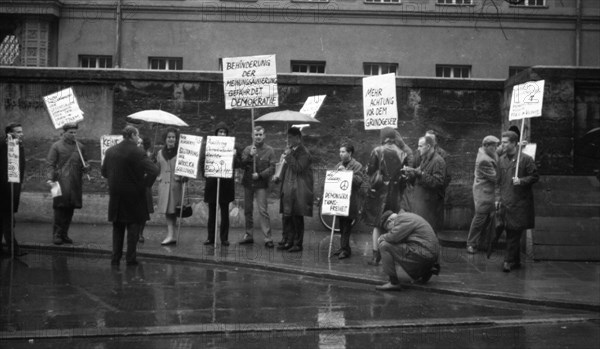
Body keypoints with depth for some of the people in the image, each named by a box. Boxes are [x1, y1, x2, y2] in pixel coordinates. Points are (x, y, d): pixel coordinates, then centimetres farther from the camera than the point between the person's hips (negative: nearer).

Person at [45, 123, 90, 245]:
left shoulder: (80, 147, 13)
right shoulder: (56, 146, 0)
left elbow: (84, 162, 23)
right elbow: (50, 164, -4)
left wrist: (86, 167, 0)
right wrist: (50, 178, -17)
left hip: (75, 184, 4)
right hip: (61, 183, -4)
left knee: (70, 209, 7)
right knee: (60, 207, -6)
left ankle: (64, 234, 16)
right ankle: (57, 234, 1)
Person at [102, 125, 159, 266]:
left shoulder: (110, 151, 2)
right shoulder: (137, 152, -15)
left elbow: (104, 172, 12)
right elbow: (154, 170, -23)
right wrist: (146, 184, -10)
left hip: (116, 195, 4)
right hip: (134, 195, -4)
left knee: (117, 228, 14)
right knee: (133, 226, 6)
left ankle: (115, 257, 14)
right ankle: (130, 258, 6)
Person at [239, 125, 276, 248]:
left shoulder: (269, 150, 1)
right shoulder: (248, 149, 9)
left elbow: (272, 168, -5)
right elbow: (242, 164, 0)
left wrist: (260, 175, -15)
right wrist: (249, 156, -15)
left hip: (261, 184, -4)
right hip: (248, 183, 4)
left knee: (263, 210, -11)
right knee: (247, 210, 10)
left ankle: (268, 238, -10)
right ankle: (249, 235, 21)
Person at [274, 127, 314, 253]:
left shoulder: (303, 152, -10)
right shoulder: (289, 151, 15)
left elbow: (298, 168, -22)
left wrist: (289, 155, -19)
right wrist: (279, 177, 9)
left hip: (298, 190, -8)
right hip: (287, 189, 8)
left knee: (297, 217, -1)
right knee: (286, 216, 8)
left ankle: (297, 243, 7)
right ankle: (287, 241, 15)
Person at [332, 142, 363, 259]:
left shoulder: (357, 166, -2)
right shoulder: (338, 165, 18)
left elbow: (359, 181, -15)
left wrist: (346, 172, -19)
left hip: (350, 201, -6)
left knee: (346, 225, -7)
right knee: (342, 225, 9)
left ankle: (345, 249, -5)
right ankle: (343, 247, 16)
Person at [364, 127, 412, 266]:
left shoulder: (377, 151, -6)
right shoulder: (404, 153, -1)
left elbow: (369, 171, -5)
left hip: (380, 191, -1)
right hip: (397, 192, 2)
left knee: (377, 224, 7)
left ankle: (376, 256, 5)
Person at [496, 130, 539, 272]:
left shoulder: (526, 159, -5)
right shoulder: (501, 160, 12)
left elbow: (535, 177, -3)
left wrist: (521, 181, -18)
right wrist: (498, 198, 11)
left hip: (520, 202, -5)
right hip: (506, 202, 5)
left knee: (514, 232, -7)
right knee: (511, 233, 10)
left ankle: (509, 261, -5)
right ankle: (516, 261, 20)